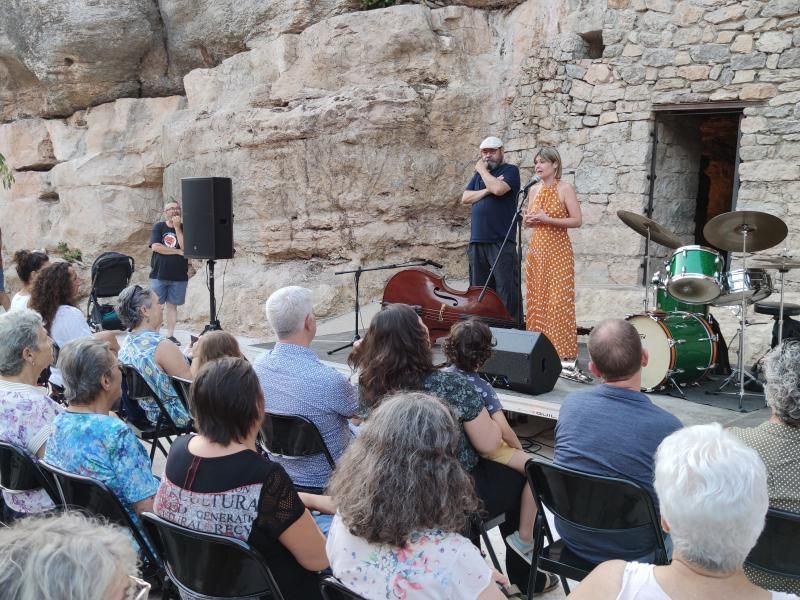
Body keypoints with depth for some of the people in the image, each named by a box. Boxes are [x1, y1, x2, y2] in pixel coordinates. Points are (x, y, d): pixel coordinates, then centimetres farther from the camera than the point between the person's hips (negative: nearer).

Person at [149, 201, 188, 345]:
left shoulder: (184, 228, 4)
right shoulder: (158, 227, 2)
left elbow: (185, 247, -11)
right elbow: (155, 246, -11)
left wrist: (177, 227, -14)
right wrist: (178, 252, -11)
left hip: (179, 276, 1)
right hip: (159, 274, -1)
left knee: (172, 305, 6)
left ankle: (170, 335, 12)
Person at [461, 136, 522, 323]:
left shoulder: (510, 170, 3)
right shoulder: (479, 173, 21)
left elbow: (498, 188, -16)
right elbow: (465, 198, 9)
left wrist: (482, 171, -1)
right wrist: (487, 190, -6)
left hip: (501, 242, -6)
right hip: (477, 241, 6)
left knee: (506, 289, -9)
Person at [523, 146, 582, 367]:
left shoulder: (565, 189, -6)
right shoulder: (534, 189, 11)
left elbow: (577, 221, -11)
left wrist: (548, 219, -18)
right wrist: (528, 220, -1)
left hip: (557, 250, -6)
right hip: (536, 249, 6)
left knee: (557, 299, -8)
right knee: (536, 298, 6)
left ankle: (561, 349, -3)